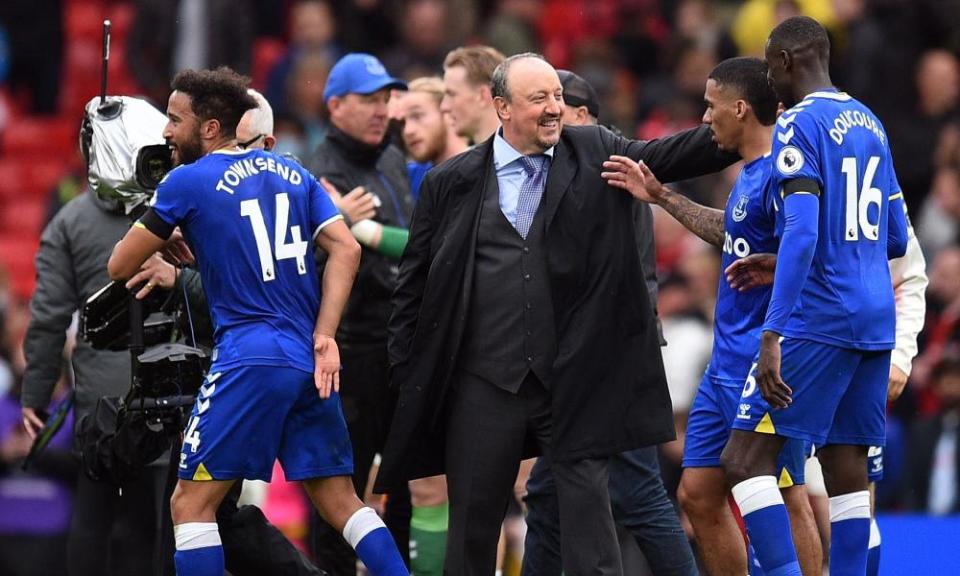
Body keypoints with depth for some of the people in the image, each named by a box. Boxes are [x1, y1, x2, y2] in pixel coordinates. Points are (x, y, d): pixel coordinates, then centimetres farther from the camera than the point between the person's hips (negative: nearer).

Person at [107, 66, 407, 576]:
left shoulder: (188, 182, -2)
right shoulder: (292, 173, 15)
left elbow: (120, 268, 4)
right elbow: (345, 250, 5)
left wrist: (164, 248, 24)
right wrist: (324, 337, 2)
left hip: (249, 358, -6)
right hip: (310, 361, 6)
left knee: (192, 503, -1)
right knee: (339, 498, 13)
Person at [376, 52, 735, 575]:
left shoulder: (595, 155, 5)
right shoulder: (451, 183, 4)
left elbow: (672, 156, -6)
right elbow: (415, 283, 8)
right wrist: (407, 374, 5)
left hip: (573, 381, 0)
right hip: (484, 385, 0)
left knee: (587, 506, -2)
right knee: (474, 518, 8)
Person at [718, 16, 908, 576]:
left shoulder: (799, 125, -9)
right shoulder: (871, 125, 16)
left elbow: (801, 233, -20)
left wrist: (772, 336, -24)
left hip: (817, 320, -8)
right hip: (876, 321, 8)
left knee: (746, 459, -8)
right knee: (847, 468, 10)